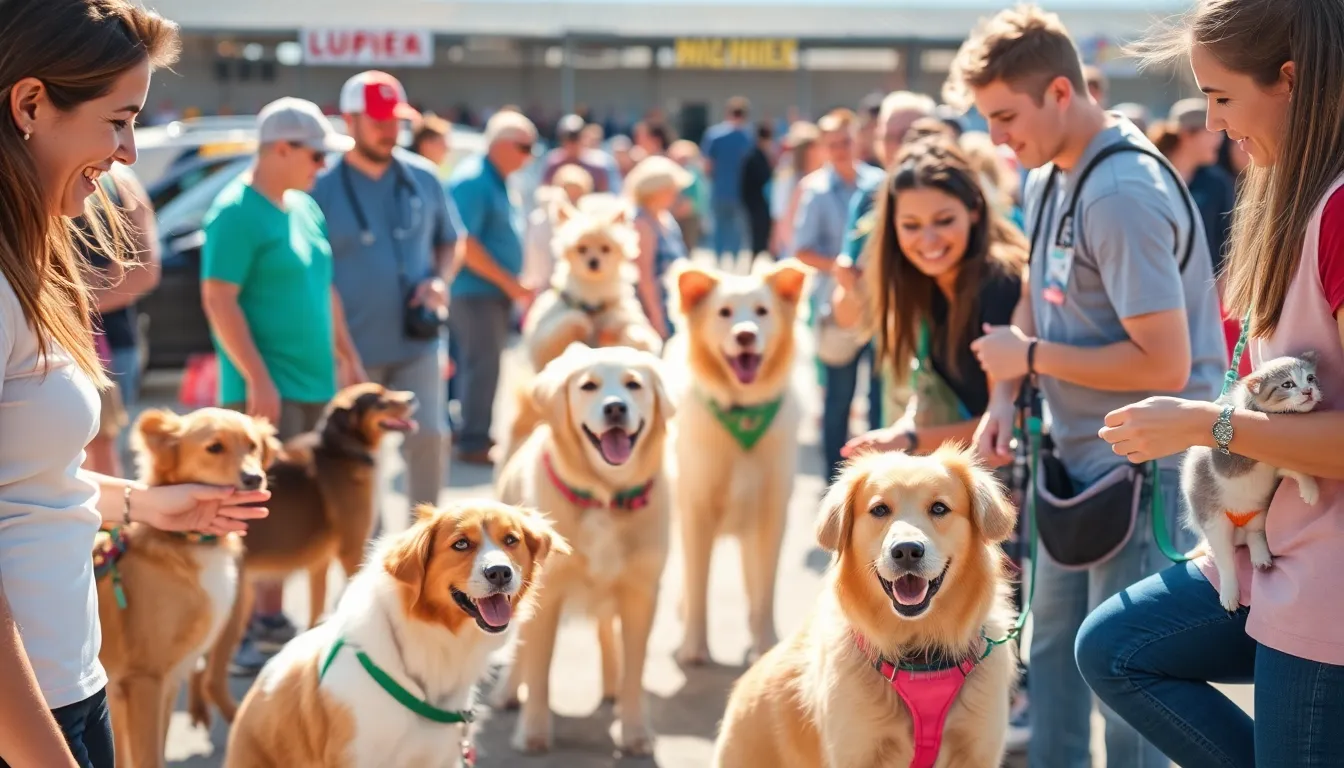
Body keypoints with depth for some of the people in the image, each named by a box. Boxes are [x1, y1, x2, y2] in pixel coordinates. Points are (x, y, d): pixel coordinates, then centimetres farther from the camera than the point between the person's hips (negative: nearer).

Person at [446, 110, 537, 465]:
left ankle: (476, 435, 20)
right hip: (476, 290, -9)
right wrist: (509, 282, -19)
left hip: (496, 290, 9)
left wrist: (514, 285, 15)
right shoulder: (473, 180, -16)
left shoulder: (498, 181, 14)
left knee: (485, 365, 13)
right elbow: (464, 244, -22)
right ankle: (474, 442, -2)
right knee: (483, 365, -7)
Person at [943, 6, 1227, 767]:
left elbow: (1165, 364, -27)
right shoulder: (1049, 177, 4)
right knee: (1052, 645, 20)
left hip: (1139, 466, -9)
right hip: (1076, 454, 9)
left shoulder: (1125, 195, -25)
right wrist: (1005, 397, 3)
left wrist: (1031, 356, -16)